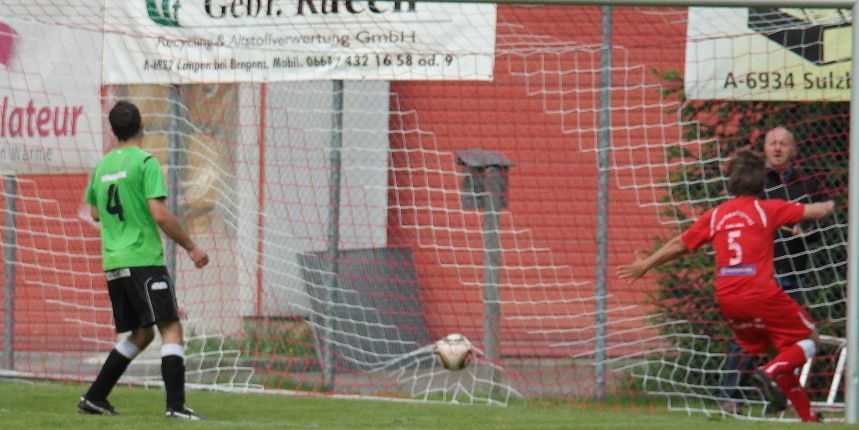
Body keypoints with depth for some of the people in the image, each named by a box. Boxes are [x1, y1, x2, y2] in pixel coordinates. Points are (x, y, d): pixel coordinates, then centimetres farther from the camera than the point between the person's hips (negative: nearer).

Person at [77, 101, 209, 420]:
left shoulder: (103, 166, 12)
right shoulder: (145, 162, -9)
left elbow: (95, 213, 25)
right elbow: (160, 215, -15)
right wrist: (191, 247, -7)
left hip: (113, 263, 7)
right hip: (144, 259, -7)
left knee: (141, 334, 17)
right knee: (171, 328, -7)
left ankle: (94, 397, 16)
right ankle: (175, 405, -18)